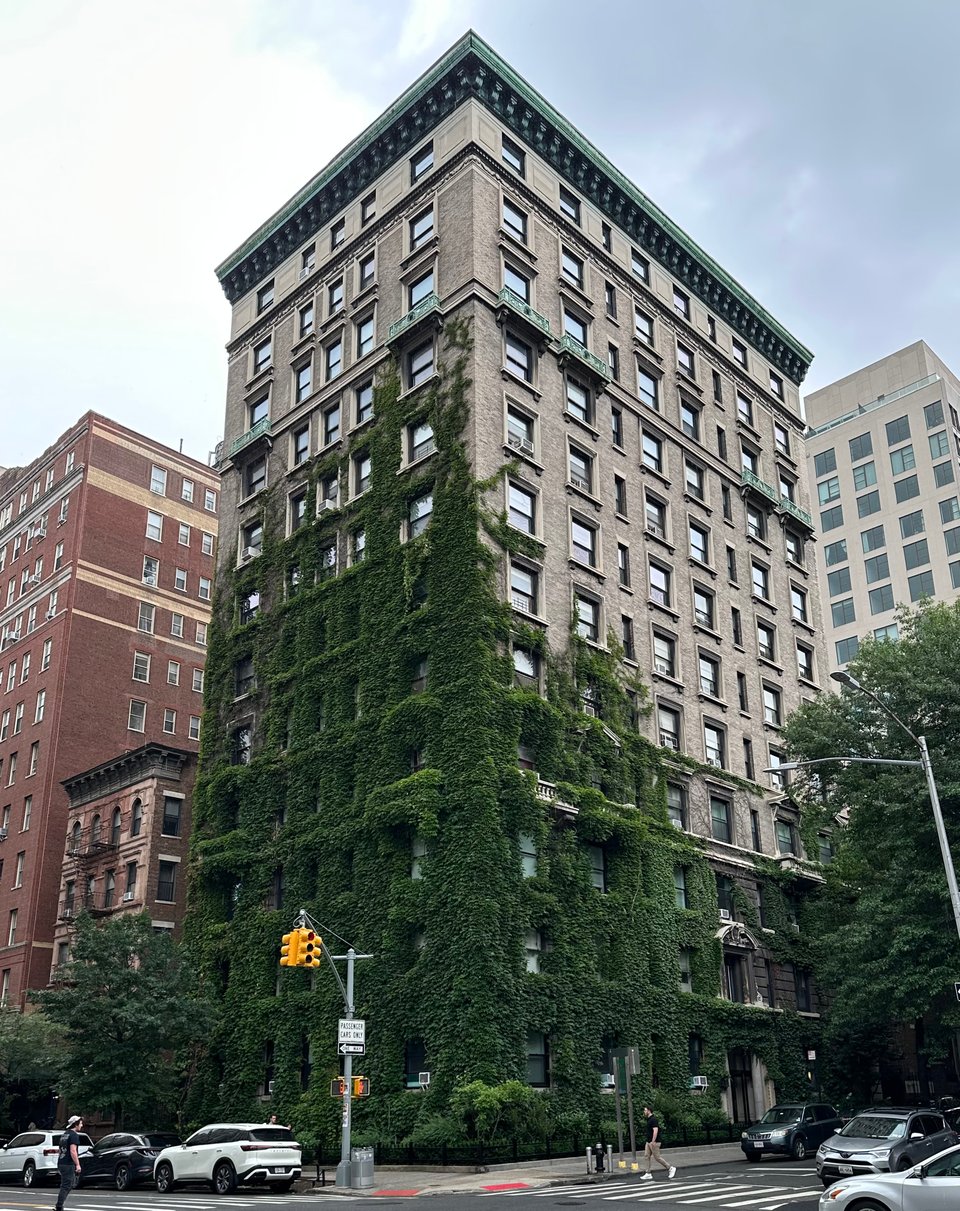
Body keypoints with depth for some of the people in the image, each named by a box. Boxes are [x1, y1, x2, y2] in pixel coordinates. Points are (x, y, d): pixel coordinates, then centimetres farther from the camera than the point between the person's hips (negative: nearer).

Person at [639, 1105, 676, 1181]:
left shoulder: (653, 1119, -16)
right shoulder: (649, 1119, 14)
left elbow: (655, 1131, -24)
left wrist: (653, 1141, -28)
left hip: (654, 1142, -10)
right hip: (649, 1142, 10)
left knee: (657, 1157, -5)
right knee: (647, 1156, 4)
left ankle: (671, 1168, 8)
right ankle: (648, 1174, 4)